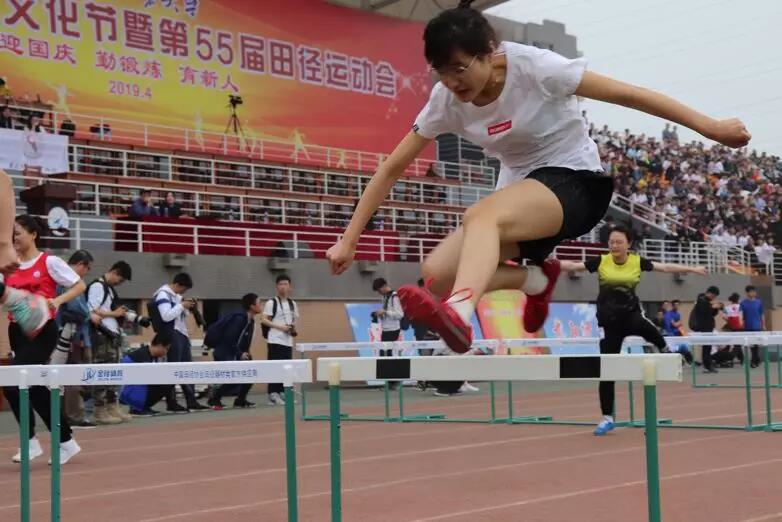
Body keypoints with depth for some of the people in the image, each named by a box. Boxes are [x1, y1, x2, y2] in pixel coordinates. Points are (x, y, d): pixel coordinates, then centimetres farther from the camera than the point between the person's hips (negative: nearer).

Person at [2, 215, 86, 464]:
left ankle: (30, 441, -2)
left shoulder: (49, 261, -4)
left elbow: (80, 285, -4)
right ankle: (66, 442, 19)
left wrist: (57, 300, -19)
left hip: (43, 331, -6)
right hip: (17, 331, 6)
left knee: (12, 382, -16)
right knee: (34, 387, 8)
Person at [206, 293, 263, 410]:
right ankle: (214, 399, -3)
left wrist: (245, 353, 2)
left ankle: (240, 400, 18)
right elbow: (229, 339, -24)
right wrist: (240, 354, -19)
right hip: (224, 353, -10)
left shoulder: (250, 320, 8)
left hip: (234, 354, 10)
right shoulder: (239, 318, -20)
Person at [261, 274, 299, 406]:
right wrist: (280, 327, -17)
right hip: (275, 340, -7)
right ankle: (273, 395, -10)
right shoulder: (271, 303, -3)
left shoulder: (292, 304, 16)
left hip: (288, 341, 7)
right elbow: (263, 320, -9)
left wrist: (293, 328, 3)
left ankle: (282, 393, 14)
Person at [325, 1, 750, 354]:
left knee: (480, 215, -37)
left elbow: (628, 94, -14)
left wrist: (710, 128, -15)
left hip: (576, 181, -6)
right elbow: (392, 168, 0)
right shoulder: (446, 99, -6)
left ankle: (458, 316, -63)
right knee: (436, 273, -13)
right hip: (520, 194, 6)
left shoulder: (534, 66, -19)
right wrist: (349, 240, -3)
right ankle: (537, 279, 7)